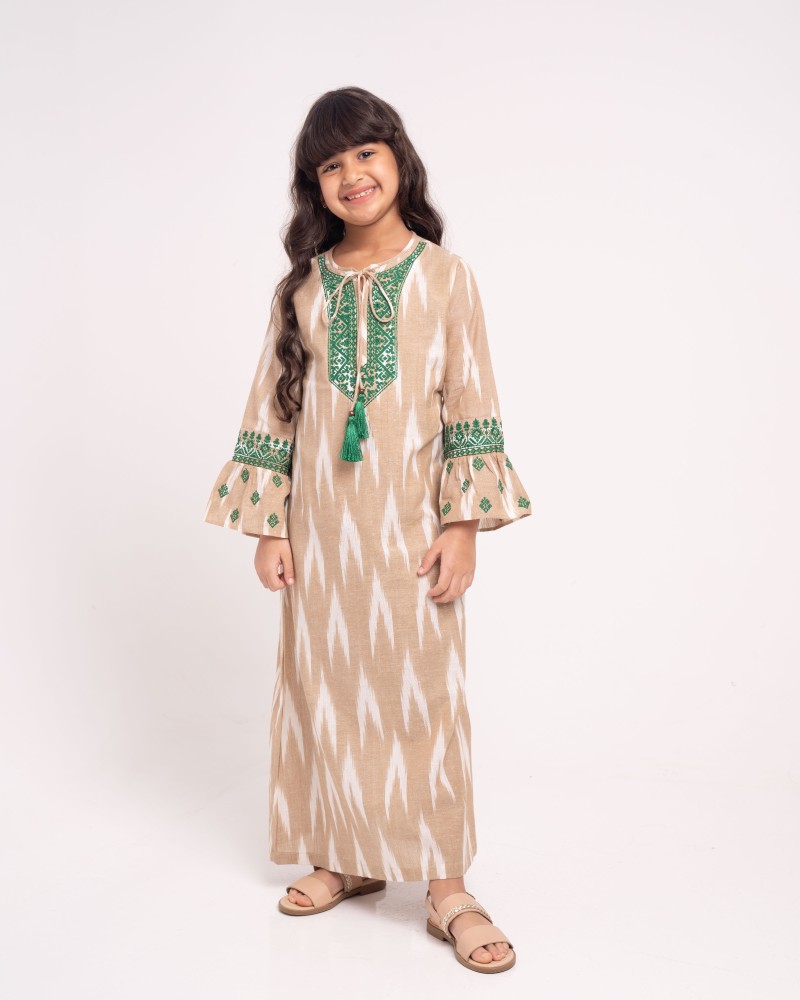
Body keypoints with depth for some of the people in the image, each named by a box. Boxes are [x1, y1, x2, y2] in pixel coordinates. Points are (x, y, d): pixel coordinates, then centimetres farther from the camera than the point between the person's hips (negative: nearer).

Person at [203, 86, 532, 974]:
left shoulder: (444, 275, 1)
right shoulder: (302, 284, 8)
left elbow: (471, 407, -2)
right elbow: (272, 405, 7)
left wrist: (463, 523, -8)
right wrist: (269, 525, 2)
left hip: (408, 519, -3)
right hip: (320, 521, 3)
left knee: (422, 691, -1)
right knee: (324, 686, 9)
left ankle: (446, 888, 10)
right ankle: (347, 859, 26)